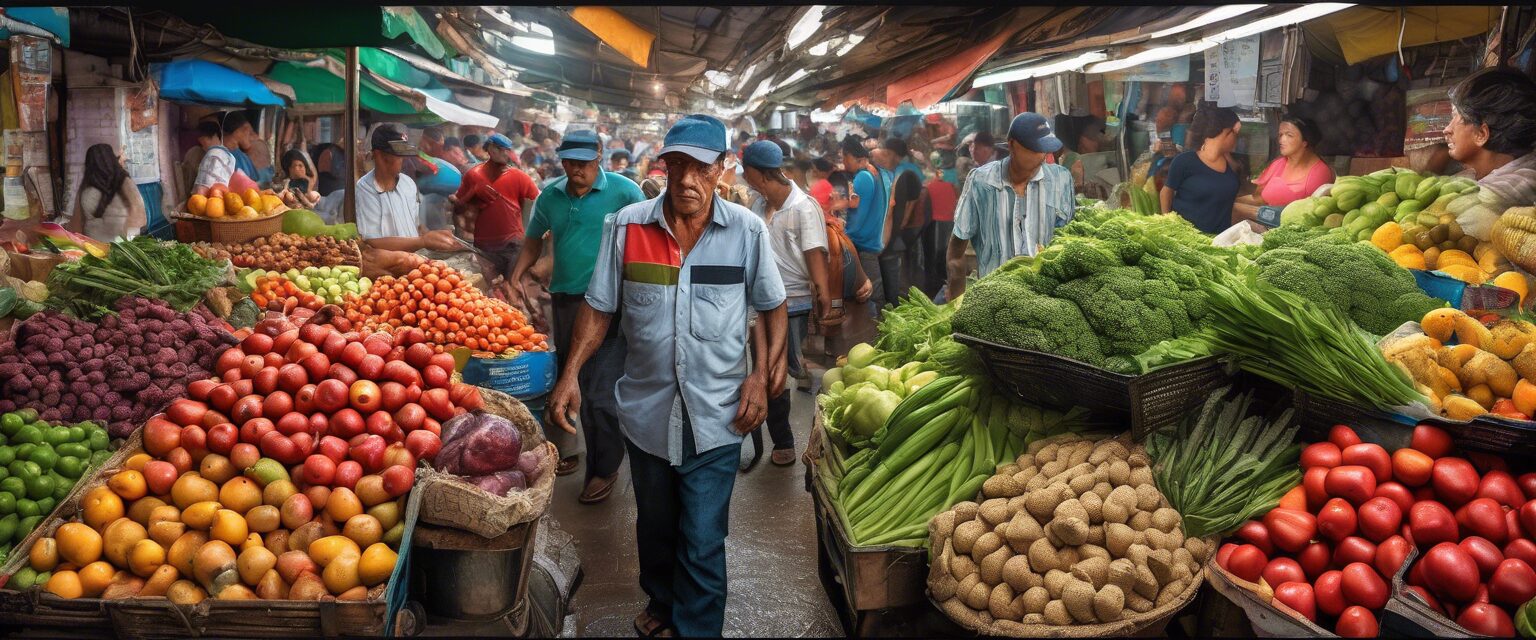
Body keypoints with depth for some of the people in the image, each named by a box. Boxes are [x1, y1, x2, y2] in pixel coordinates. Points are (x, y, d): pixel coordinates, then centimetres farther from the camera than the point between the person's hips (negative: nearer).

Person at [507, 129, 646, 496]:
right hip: (563, 300, 6)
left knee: (599, 392, -7)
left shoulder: (623, 192, -8)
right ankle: (564, 450, 34)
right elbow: (534, 241, 20)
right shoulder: (551, 195, 7)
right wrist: (516, 278, 6)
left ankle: (604, 469, 7)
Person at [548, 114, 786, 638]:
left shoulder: (748, 232, -8)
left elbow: (772, 306, 5)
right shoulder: (626, 226, -6)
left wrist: (762, 377, -4)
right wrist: (571, 374, -9)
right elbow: (599, 307, 1)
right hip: (646, 411, 2)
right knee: (654, 525, 23)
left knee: (703, 544, 1)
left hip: (715, 418, -2)